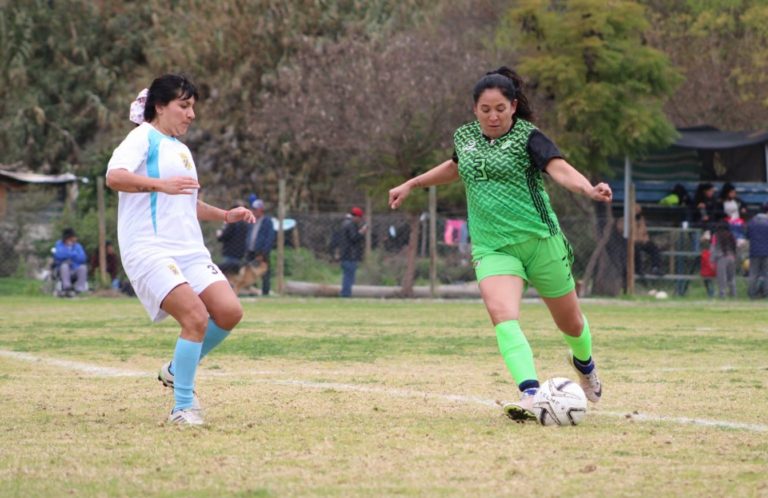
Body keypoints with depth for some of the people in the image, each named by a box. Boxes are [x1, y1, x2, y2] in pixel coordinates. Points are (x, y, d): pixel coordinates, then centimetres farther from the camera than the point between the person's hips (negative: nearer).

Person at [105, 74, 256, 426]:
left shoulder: (180, 149, 24)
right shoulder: (143, 138, -2)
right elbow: (115, 176, -21)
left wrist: (225, 215, 22)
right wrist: (160, 184, -33)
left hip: (189, 250, 8)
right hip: (150, 249, -8)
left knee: (229, 311, -8)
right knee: (196, 317, -21)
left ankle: (178, 371, 13)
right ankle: (183, 407, -12)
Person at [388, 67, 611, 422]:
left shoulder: (527, 136, -7)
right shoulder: (465, 137, 9)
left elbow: (560, 169, -23)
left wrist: (589, 189, -42)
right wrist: (411, 185, 37)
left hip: (539, 240, -2)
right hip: (492, 247, 3)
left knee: (569, 322, 12)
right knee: (502, 313, -26)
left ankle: (584, 364, 48)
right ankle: (530, 396, -35)